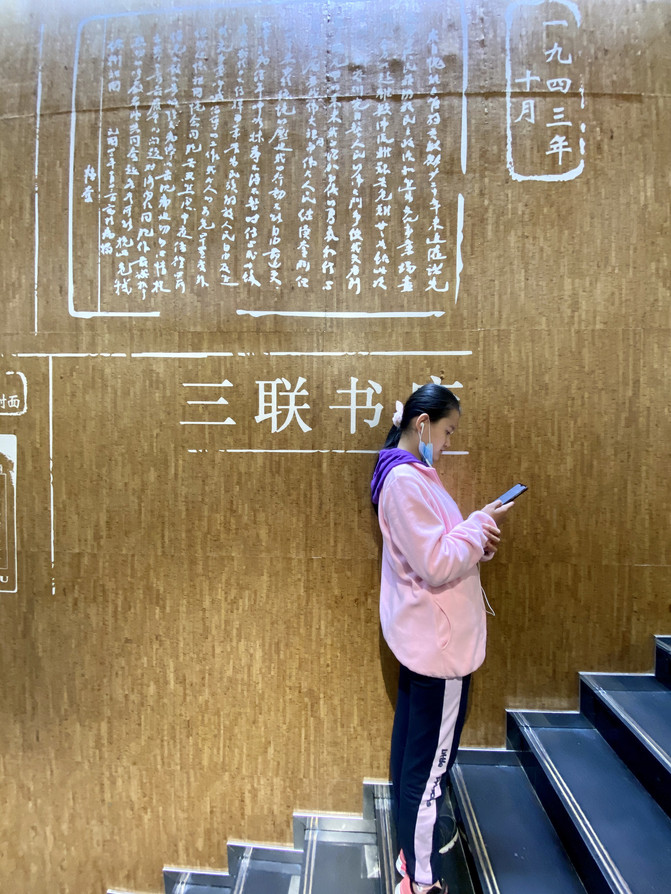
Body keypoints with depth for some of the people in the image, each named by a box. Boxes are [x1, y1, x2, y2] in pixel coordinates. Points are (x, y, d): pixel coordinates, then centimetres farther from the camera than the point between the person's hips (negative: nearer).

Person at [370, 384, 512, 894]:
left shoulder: (410, 474, 9)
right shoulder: (406, 479, -22)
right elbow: (438, 566, -24)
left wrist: (477, 539, -1)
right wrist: (481, 522, -13)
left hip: (420, 636, 10)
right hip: (440, 641, -10)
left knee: (412, 748, 23)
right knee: (432, 762, 6)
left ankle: (413, 842, 43)